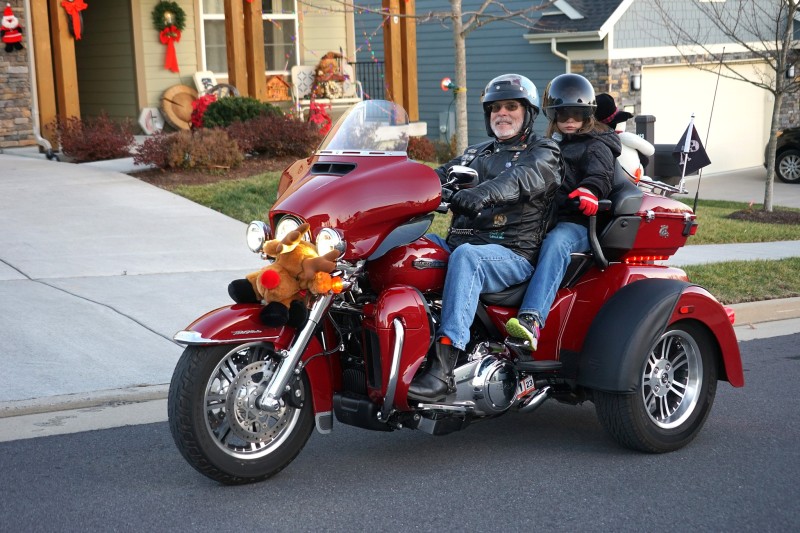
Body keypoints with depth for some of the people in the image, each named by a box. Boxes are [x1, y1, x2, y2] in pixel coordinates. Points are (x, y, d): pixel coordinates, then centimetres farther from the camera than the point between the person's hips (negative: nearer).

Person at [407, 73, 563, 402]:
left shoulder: (544, 154, 8)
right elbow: (442, 175, 14)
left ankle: (442, 369, -48)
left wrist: (483, 193, -38)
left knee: (466, 256, -38)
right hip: (457, 242, 6)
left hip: (513, 254, -6)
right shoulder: (476, 154, 30)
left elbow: (522, 178, -16)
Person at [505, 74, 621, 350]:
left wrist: (590, 190, -35)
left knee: (555, 243, -38)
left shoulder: (595, 146, 9)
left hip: (577, 223, -7)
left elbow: (601, 174, -12)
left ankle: (531, 320, -57)